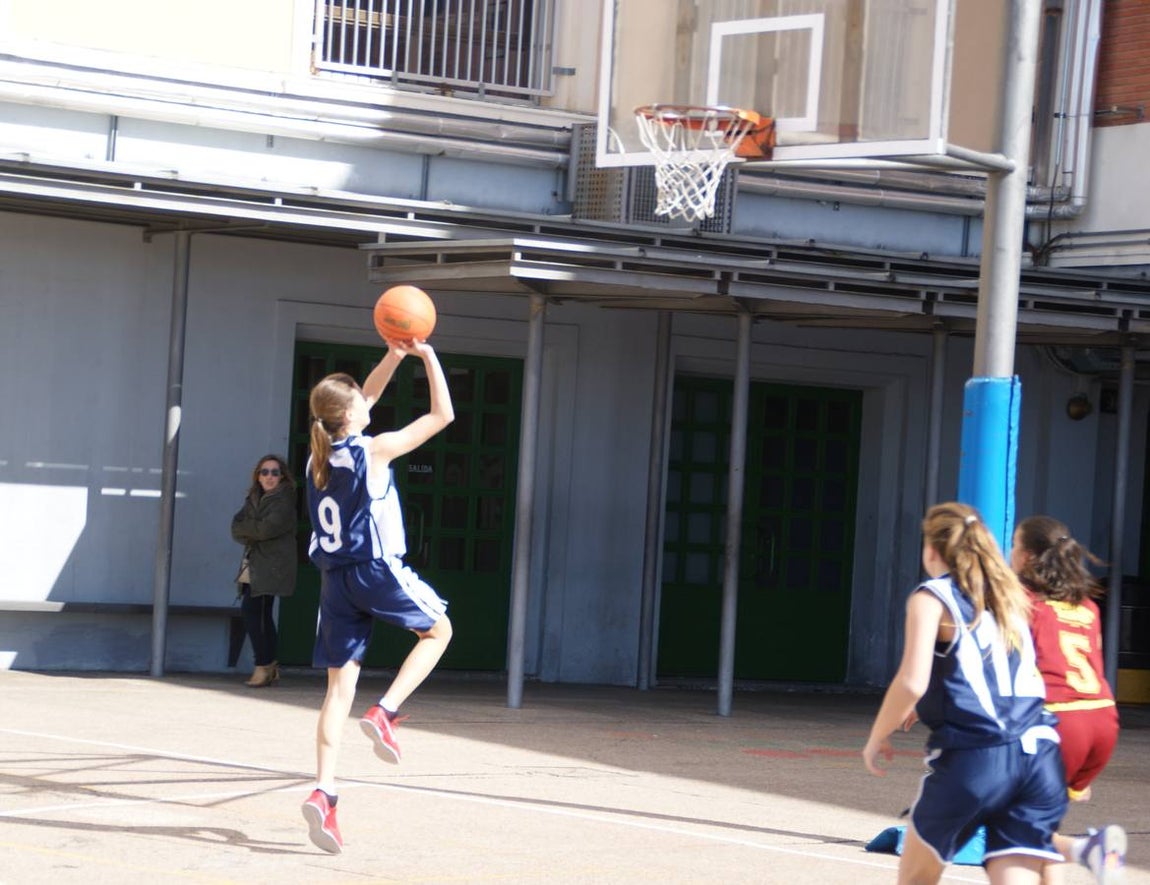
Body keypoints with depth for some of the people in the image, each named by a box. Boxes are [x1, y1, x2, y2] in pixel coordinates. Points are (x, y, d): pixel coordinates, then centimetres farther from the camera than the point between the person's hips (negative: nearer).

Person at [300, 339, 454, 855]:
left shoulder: (319, 454, 7)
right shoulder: (375, 450, -10)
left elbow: (364, 399, 24)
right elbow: (442, 414, -4)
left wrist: (394, 356, 17)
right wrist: (428, 357, 4)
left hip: (335, 577, 5)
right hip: (377, 570, -5)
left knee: (340, 685, 4)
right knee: (438, 629, 21)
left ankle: (323, 792, -8)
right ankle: (385, 713, 2)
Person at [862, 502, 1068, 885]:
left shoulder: (932, 597, 0)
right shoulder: (1008, 595, 19)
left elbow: (912, 682, -12)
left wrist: (876, 738, 3)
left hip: (974, 759, -5)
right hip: (1038, 755, 5)